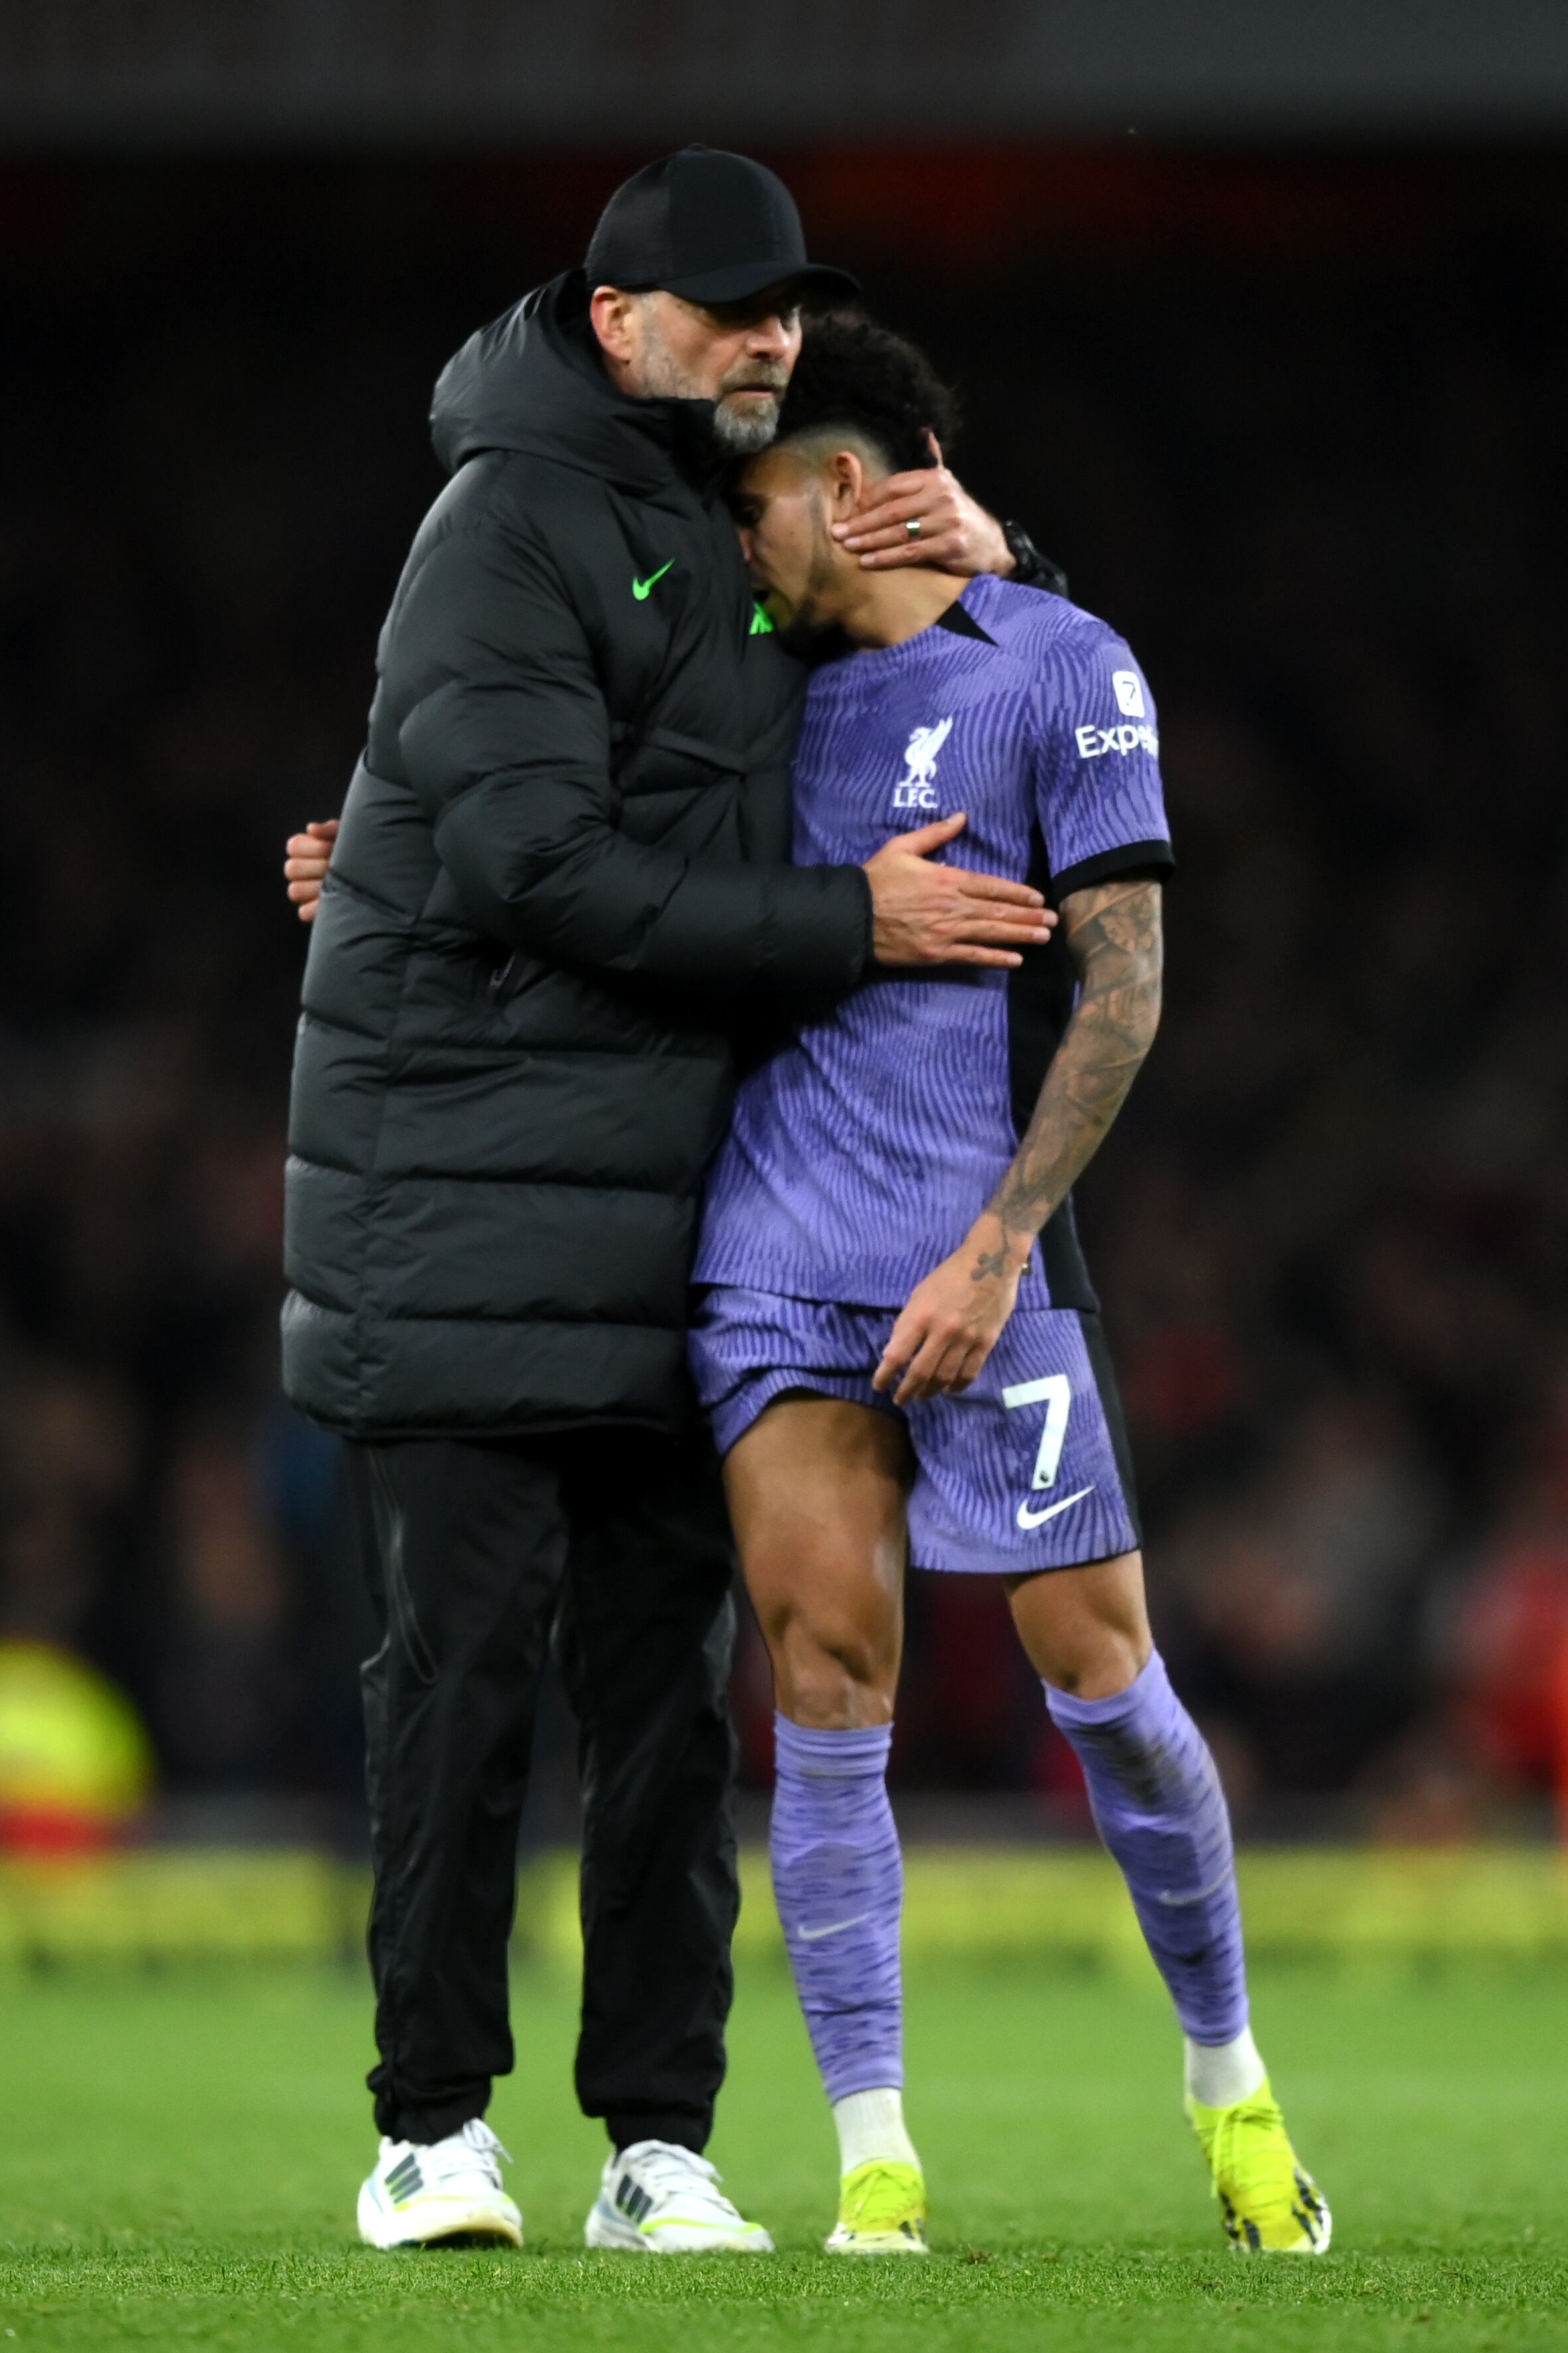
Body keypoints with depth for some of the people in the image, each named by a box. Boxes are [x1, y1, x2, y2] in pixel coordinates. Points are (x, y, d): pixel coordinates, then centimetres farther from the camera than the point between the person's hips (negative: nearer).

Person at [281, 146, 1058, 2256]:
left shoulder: (745, 533, 15)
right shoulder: (513, 525, -8)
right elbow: (540, 862, -18)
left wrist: (980, 560, 1)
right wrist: (846, 923, -19)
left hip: (679, 1190, 6)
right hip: (465, 1185, -6)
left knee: (669, 1665, 3)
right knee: (466, 1650, -6)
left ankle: (660, 2138, 4)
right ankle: (433, 2120, 1)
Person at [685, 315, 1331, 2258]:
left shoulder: (1064, 670, 0)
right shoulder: (800, 694, 18)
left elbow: (1122, 988, -6)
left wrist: (997, 1246, -13)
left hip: (974, 1265, -4)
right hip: (776, 1257, 4)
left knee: (1099, 1671, -3)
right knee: (827, 1670, -6)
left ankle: (1228, 2080, 17)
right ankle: (871, 2155, -3)